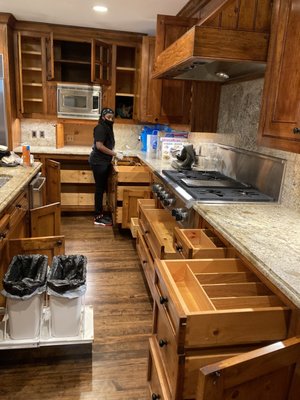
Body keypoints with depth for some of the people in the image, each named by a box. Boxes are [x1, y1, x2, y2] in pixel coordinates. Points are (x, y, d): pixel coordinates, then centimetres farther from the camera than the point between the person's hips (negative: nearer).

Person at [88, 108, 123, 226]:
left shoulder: (107, 128, 16)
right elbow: (99, 146, -22)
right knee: (99, 188, -5)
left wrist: (114, 154, 5)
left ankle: (100, 214, 21)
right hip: (98, 162, -9)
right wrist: (115, 154, -19)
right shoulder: (100, 128, -13)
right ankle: (98, 217, 2)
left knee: (102, 188, 12)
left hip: (104, 162, 10)